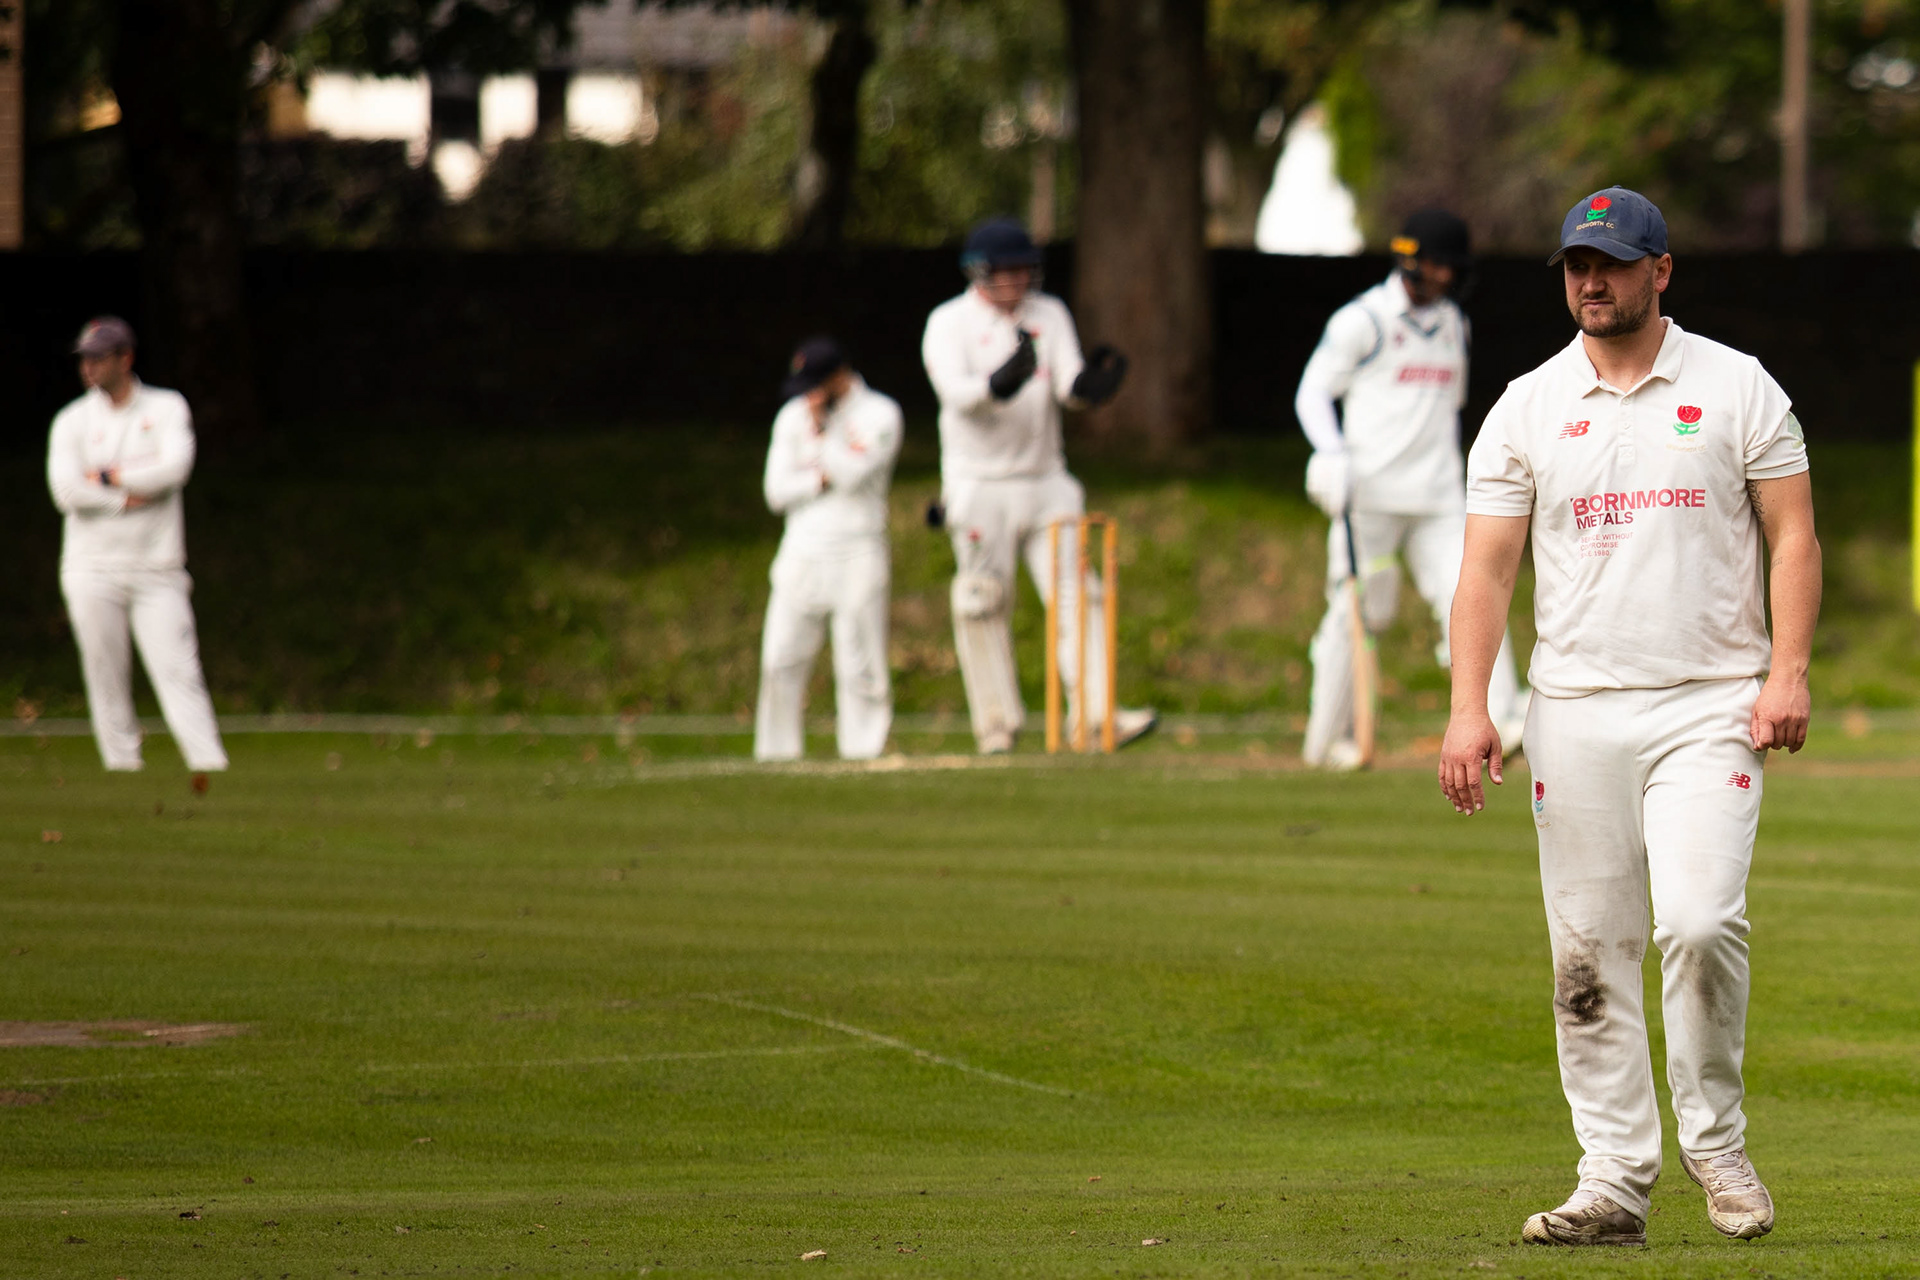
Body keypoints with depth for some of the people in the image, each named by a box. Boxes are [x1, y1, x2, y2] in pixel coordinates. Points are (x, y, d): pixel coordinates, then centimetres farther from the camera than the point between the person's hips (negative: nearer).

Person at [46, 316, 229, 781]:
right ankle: (123, 769, 4)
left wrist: (107, 477, -8)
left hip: (157, 570, -1)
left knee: (177, 670, -11)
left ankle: (210, 767, -19)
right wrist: (130, 498, -12)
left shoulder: (166, 408, 6)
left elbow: (174, 467, -12)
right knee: (106, 676, -2)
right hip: (92, 569, 1)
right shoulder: (72, 420, 7)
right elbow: (66, 490, -8)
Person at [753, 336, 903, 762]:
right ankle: (776, 755, 2)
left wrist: (820, 430, -7)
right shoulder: (793, 416, 12)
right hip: (802, 551, 4)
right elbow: (777, 491, 5)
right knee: (780, 661, -2)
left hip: (858, 554, -4)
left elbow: (854, 475, -14)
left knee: (859, 663, -7)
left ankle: (863, 751, -3)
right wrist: (826, 477, -8)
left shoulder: (879, 414, 0)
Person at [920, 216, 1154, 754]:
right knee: (984, 608, -1)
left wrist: (1093, 381, -30)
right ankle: (997, 724, 6)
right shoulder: (949, 323, -7)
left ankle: (1096, 713, -8)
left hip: (1046, 484, 4)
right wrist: (1001, 382, -45)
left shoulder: (1049, 315, 6)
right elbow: (958, 392, -24)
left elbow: (1071, 389, -5)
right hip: (980, 488, -4)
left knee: (1077, 595, -4)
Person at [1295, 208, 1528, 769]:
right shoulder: (1362, 321, -4)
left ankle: (1502, 718, -16)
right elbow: (1313, 391, -3)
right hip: (1369, 495, -5)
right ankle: (1325, 737, 10)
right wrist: (1332, 453, -19)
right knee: (1354, 612, -1)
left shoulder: (1451, 324, 16)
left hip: (1438, 499, 5)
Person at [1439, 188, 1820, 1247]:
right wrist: (1467, 708, -7)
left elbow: (1792, 536, 4)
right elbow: (1486, 566, 5)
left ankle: (1715, 1140, 1)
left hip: (1711, 708, -3)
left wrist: (1789, 672, -10)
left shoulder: (1736, 388, 5)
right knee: (1588, 957, 1)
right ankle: (1614, 1180, 5)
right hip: (1575, 712, 3)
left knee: (1699, 921, -18)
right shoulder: (1526, 408, 9)